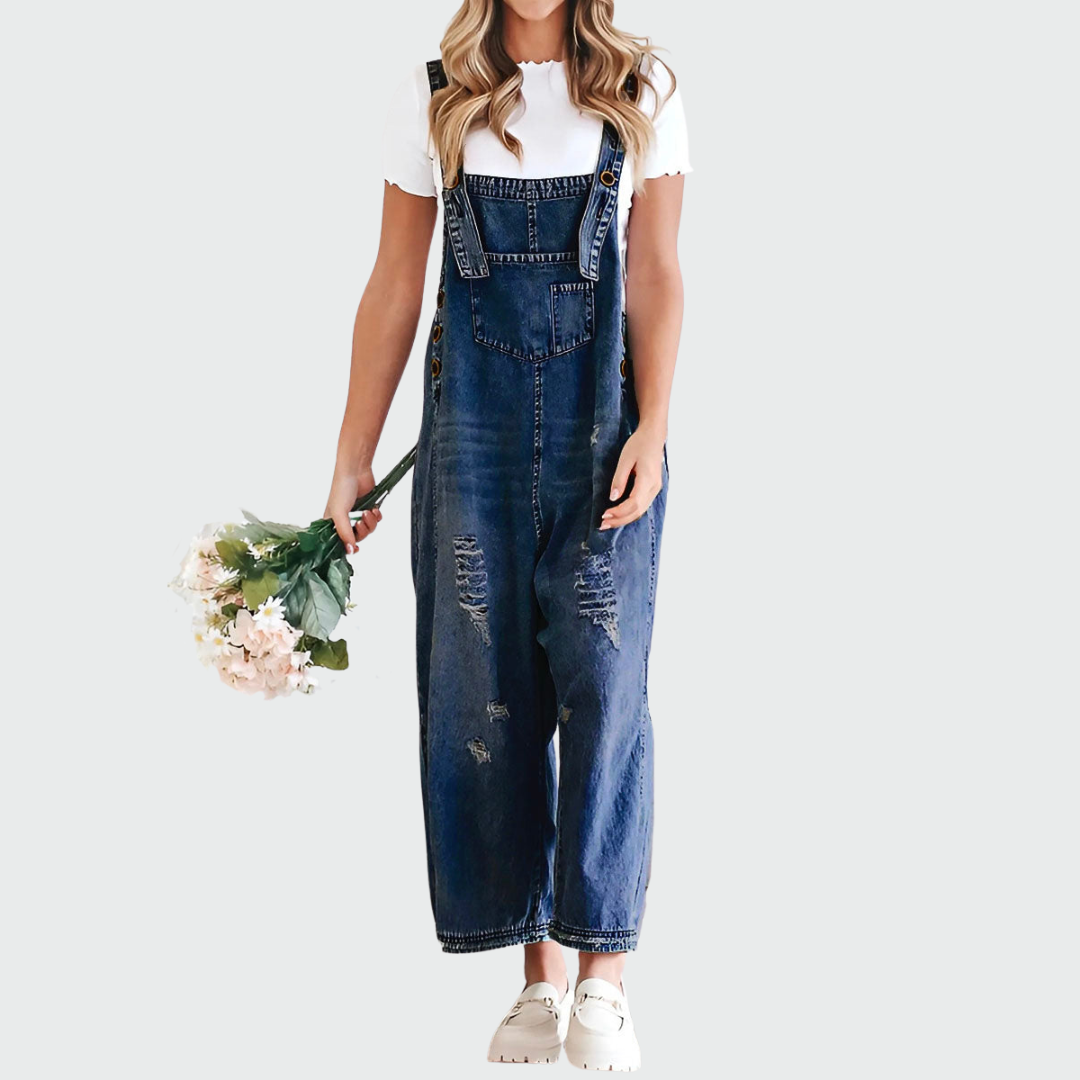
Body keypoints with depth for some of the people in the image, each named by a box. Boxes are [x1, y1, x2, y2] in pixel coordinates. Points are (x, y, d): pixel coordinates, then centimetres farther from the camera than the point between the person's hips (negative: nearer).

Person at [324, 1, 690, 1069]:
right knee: (487, 684, 0)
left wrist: (652, 427, -11)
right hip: (475, 410, 1)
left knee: (602, 677, -6)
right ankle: (540, 971, 10)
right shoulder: (434, 97, 7)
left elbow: (654, 276, 2)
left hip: (602, 408, -1)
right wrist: (352, 457, 5)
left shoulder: (641, 92, 6)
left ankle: (601, 977, 0)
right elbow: (394, 288, 7)